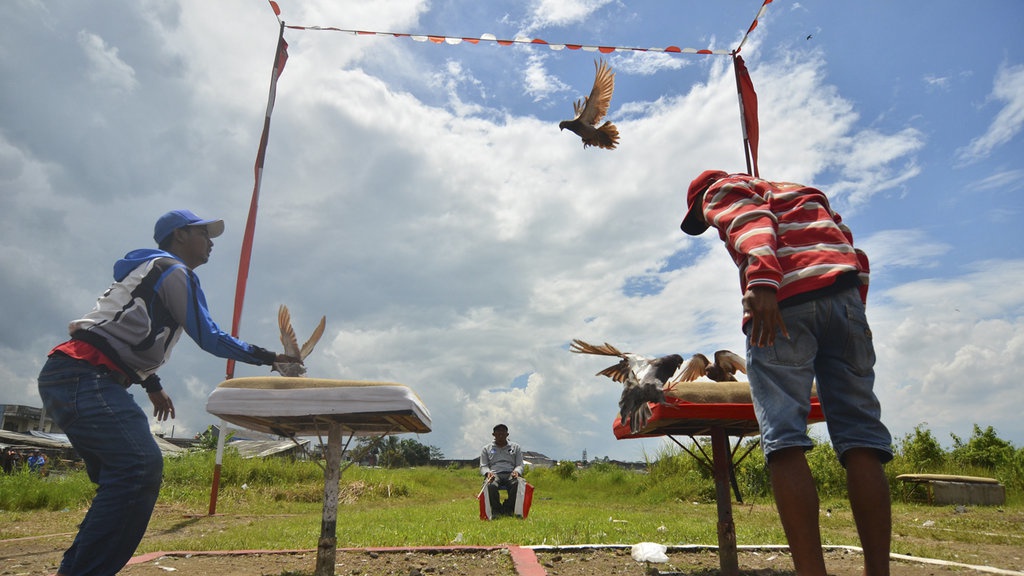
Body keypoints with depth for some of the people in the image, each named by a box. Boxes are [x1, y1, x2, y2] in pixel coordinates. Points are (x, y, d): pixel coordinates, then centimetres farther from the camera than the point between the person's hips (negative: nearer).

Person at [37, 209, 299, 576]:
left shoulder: (152, 270, 25)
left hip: (66, 377, 11)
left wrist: (153, 385, 33)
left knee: (122, 479, 13)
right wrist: (269, 357, -1)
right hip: (84, 377, -11)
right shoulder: (174, 271, -5)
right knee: (141, 467, -23)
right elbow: (209, 338, -8)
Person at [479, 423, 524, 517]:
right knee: (491, 486, -39)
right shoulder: (486, 449, 22)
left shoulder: (516, 447, 22)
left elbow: (520, 465, 15)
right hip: (494, 474, 0)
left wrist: (516, 471, -10)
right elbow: (483, 466, 14)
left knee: (518, 484, -38)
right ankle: (496, 510, -17)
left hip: (510, 474, 0)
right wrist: (488, 472, -11)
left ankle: (508, 509, -19)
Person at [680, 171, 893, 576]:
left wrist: (761, 282, -22)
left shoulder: (721, 190, 19)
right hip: (844, 295, 6)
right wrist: (857, 309, 20)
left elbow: (750, 224, -6)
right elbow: (851, 249, 26)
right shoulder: (803, 193, 39)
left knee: (783, 439, -11)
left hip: (783, 300, -6)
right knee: (860, 437, 1)